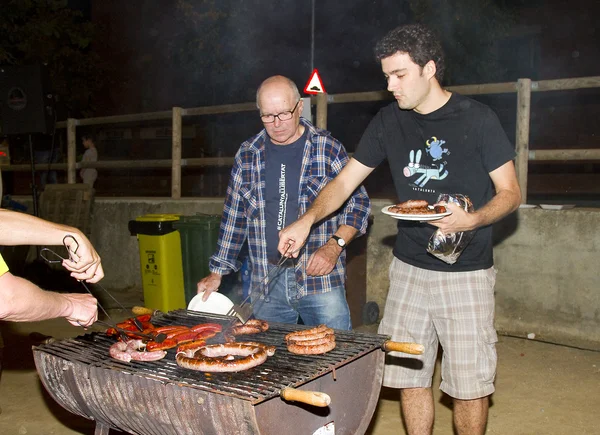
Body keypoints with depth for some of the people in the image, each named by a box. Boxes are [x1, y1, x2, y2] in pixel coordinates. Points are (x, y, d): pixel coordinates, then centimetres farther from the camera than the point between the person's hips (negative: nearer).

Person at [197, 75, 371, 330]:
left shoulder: (328, 149, -1)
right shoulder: (247, 155, 7)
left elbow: (358, 202, 2)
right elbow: (234, 216, 13)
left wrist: (335, 245, -13)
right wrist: (217, 272, 10)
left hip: (321, 279, -2)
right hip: (266, 282, 3)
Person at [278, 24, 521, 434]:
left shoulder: (477, 119, -7)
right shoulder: (389, 120, 4)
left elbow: (510, 193, -3)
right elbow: (345, 181, 6)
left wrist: (472, 219, -23)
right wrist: (307, 220, -10)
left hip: (465, 273, -3)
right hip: (409, 269, 4)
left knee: (469, 385, 4)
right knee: (408, 377, 9)